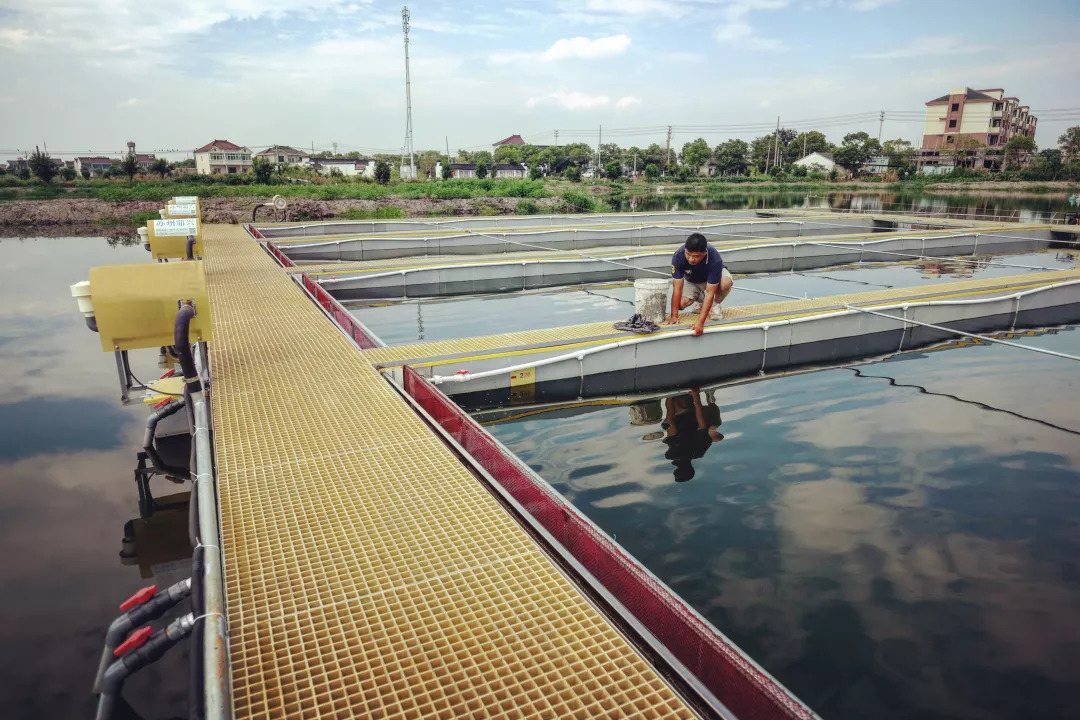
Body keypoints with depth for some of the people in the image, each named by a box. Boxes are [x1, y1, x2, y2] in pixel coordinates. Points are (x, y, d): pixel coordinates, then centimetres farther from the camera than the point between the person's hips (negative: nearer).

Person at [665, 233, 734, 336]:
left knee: (725, 283, -37)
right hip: (691, 281, 2)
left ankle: (715, 305, -3)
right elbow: (677, 288, -30)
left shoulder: (715, 259, -40)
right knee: (681, 303, -24)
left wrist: (700, 322, -45)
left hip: (711, 277, -2)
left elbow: (710, 293, -39)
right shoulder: (678, 256, -35)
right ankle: (700, 299, 12)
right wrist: (674, 316, -33)